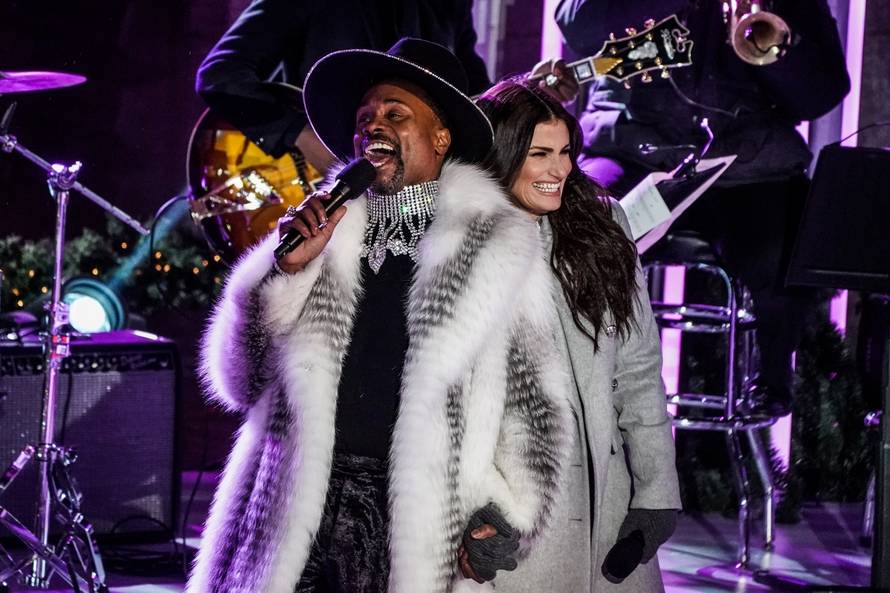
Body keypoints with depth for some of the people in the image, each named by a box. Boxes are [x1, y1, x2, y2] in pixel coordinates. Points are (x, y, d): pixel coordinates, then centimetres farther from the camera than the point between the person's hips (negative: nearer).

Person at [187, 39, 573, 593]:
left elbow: (533, 402, 3)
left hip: (416, 529, -2)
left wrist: (503, 516, -7)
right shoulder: (323, 232, 9)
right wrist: (286, 269, -4)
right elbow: (241, 380, 7)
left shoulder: (497, 249, 3)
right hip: (296, 515, 2)